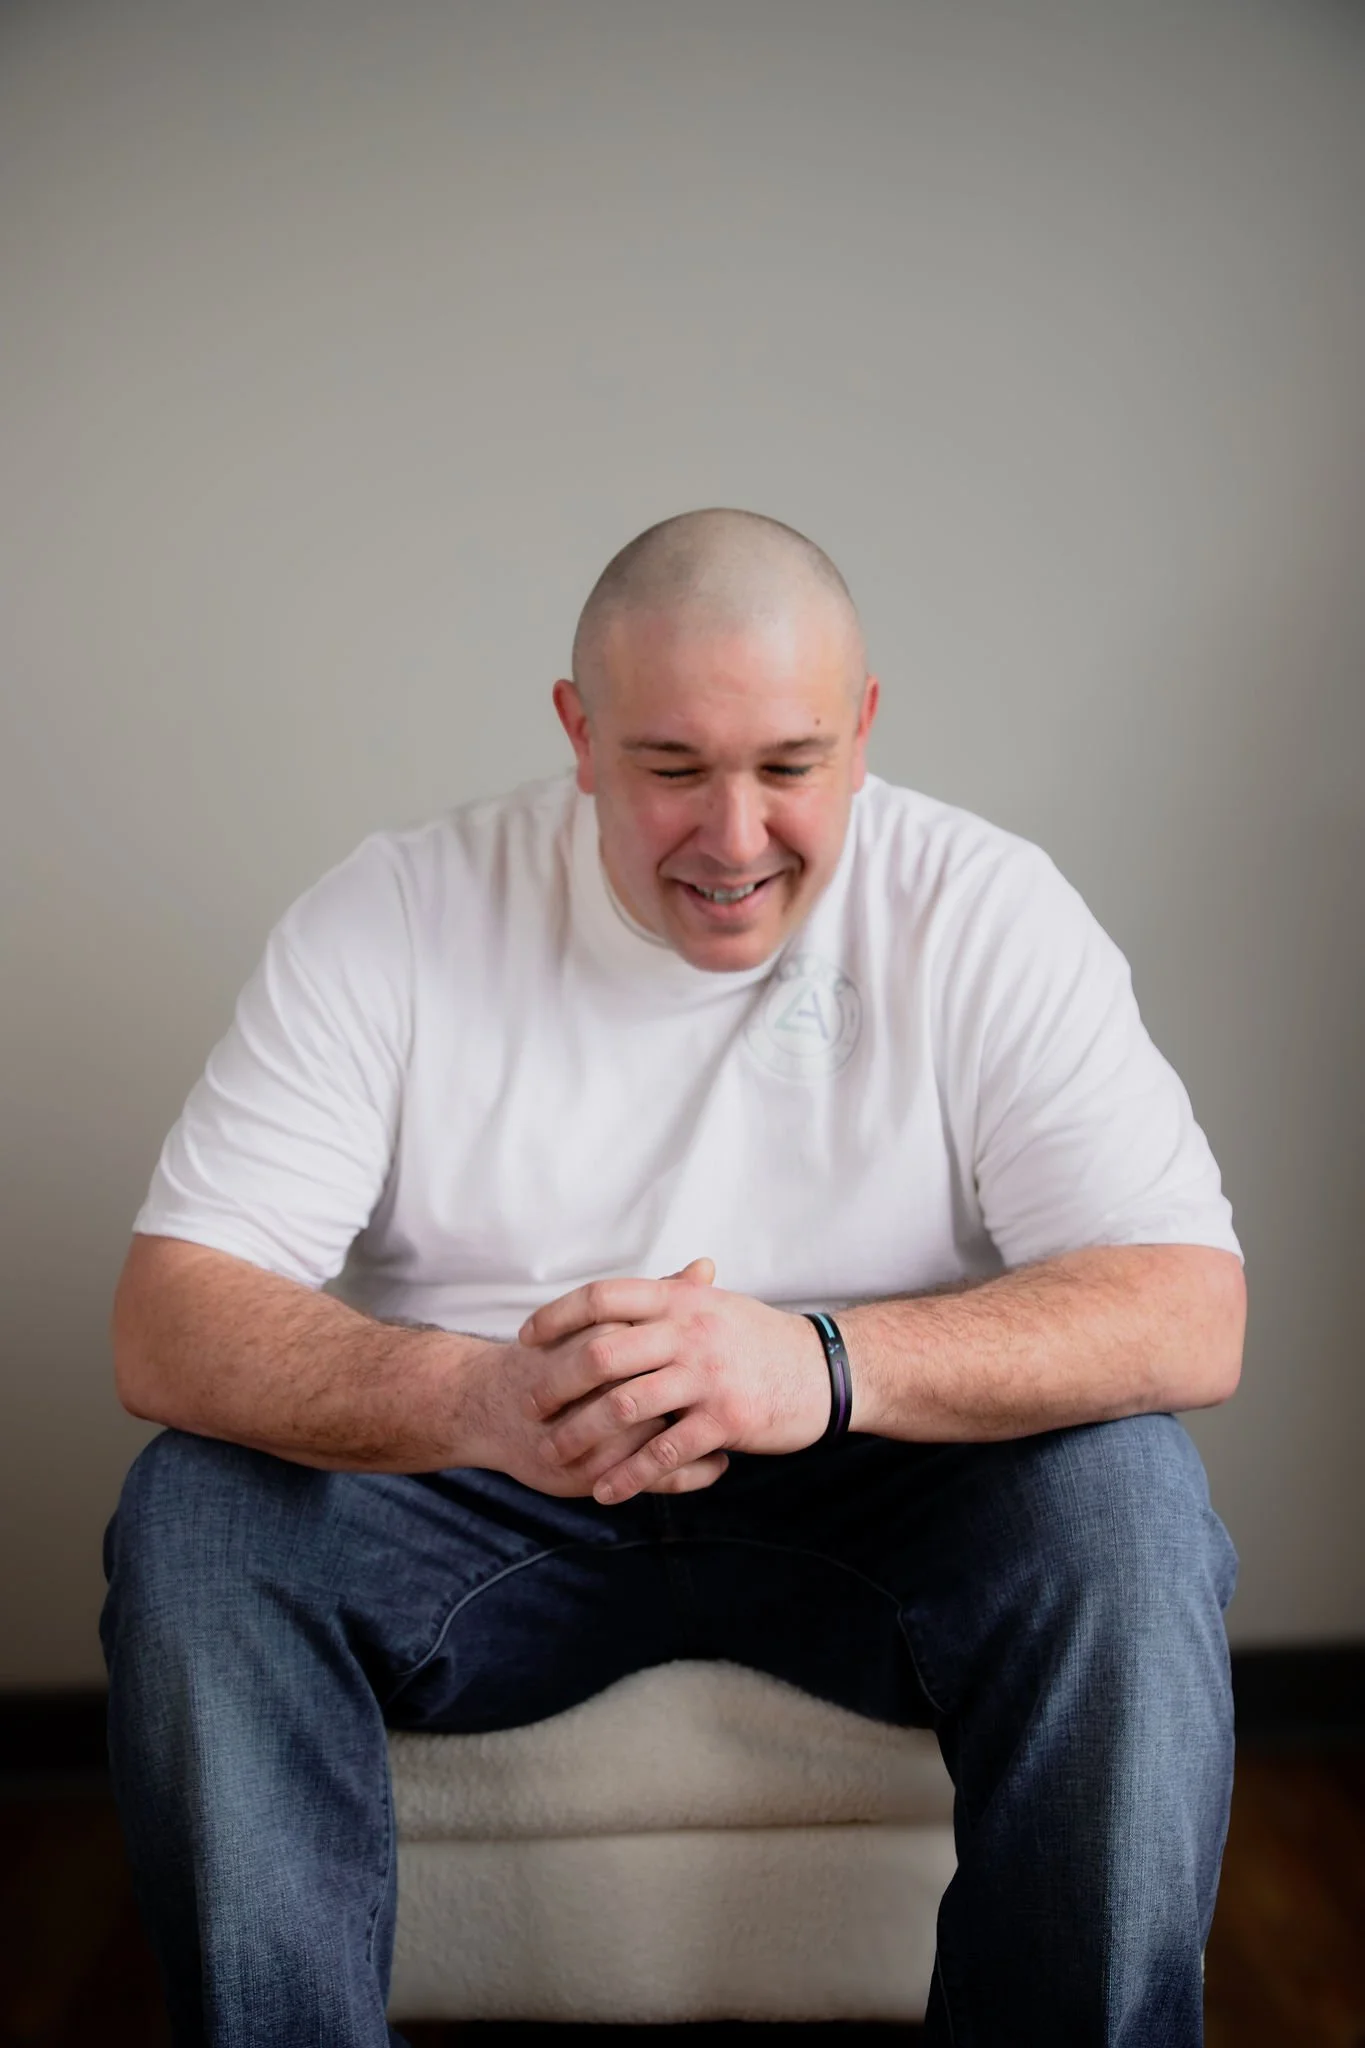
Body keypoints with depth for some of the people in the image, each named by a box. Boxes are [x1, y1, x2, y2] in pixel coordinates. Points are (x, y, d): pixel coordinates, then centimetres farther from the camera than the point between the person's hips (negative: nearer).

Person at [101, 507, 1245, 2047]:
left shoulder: (984, 913, -10)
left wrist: (822, 1365, -38)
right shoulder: (394, 917, -9)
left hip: (866, 1495, 0)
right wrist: (476, 1398, -37)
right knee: (192, 1514, -24)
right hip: (486, 1505, 1)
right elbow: (165, 1327, -16)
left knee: (1124, 1495, -28)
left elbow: (1191, 1312, -20)